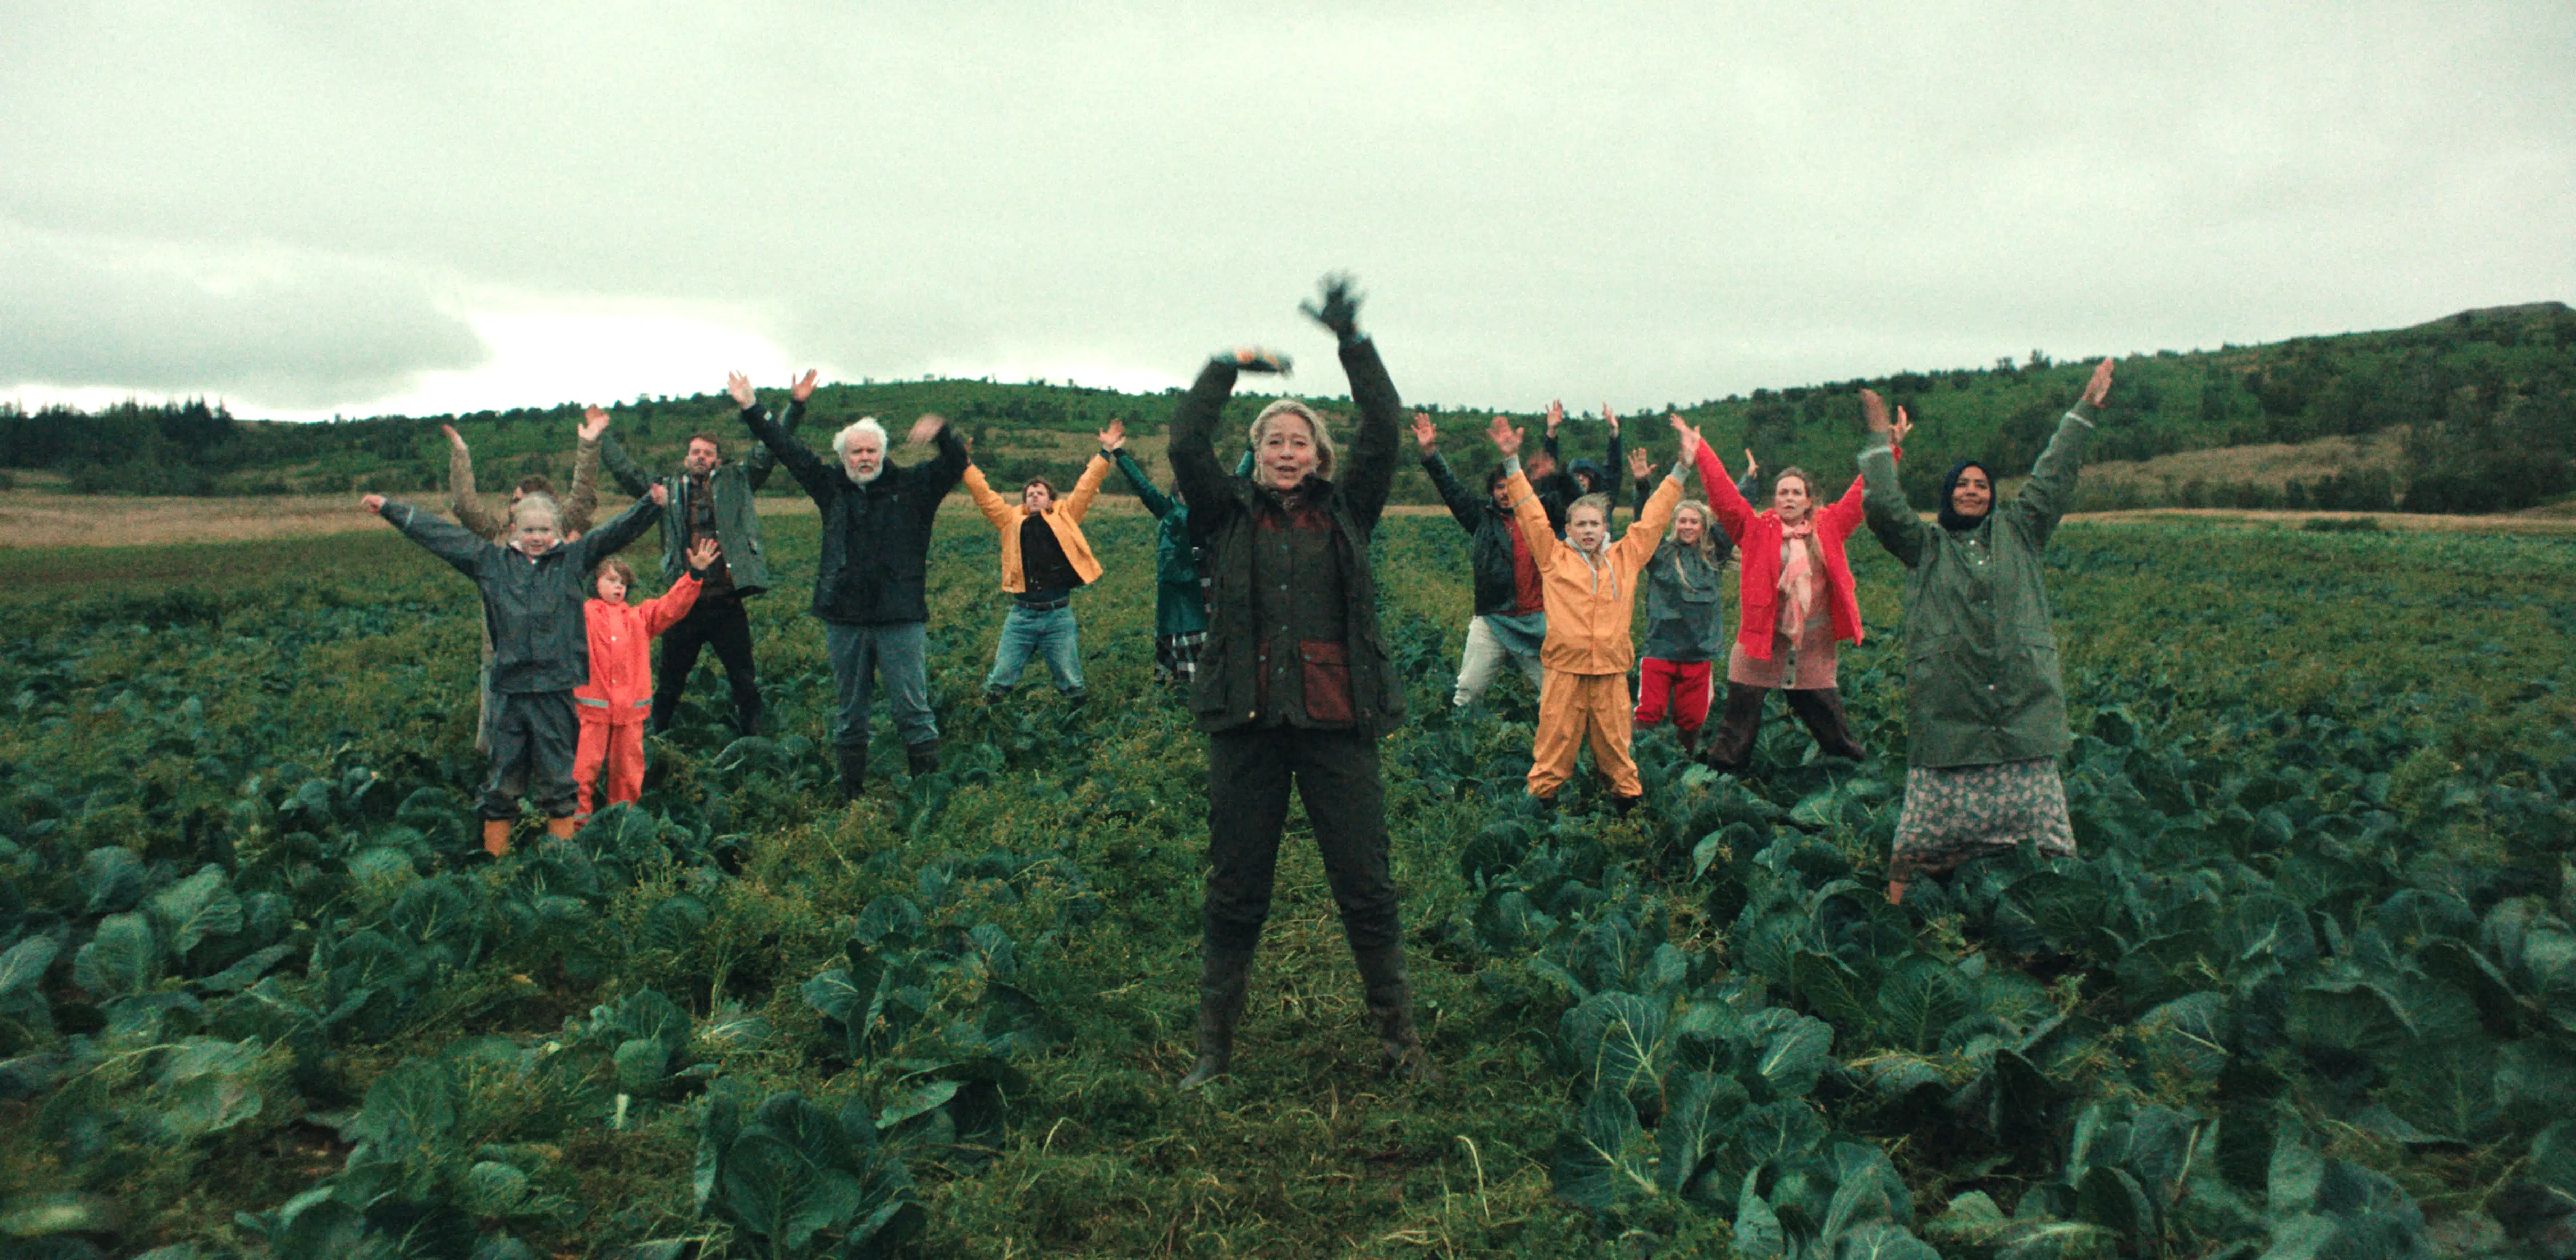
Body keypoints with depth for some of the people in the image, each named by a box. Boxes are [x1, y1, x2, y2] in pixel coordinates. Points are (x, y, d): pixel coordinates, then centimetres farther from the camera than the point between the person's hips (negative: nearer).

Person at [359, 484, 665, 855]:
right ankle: (495, 851, 17)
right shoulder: (491, 561, 11)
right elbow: (438, 534, 16)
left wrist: (651, 504, -13)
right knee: (504, 772, 7)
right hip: (509, 685, 2)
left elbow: (617, 531, 0)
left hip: (556, 685, -1)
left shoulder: (573, 559, 7)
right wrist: (389, 508, 18)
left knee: (557, 771, 5)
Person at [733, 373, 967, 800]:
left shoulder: (911, 487, 5)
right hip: (845, 618, 3)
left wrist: (941, 432, -23)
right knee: (849, 713, 10)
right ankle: (852, 797, 19)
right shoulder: (832, 487, 12)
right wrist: (751, 409, 18)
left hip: (901, 618, -3)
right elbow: (788, 450, 18)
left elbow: (955, 462, -3)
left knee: (913, 709, -3)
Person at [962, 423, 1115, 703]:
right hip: (1021, 615, 1)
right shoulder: (1012, 520, 13)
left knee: (1072, 685, 5)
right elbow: (984, 494, 14)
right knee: (999, 681, 1)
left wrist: (1105, 453, 8)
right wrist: (966, 464, 12)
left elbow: (1086, 487, 10)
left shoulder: (1065, 516, 11)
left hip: (1059, 615, -1)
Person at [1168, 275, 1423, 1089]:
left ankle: (1398, 1035, 22)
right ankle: (1214, 1047, 22)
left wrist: (1352, 342, -3)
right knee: (1234, 892, 9)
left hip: (1337, 720, 0)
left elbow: (1384, 432, 0)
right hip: (1247, 722, 0)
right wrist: (1229, 367, 0)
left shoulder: (1346, 511, 9)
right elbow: (1186, 446, -4)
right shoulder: (1229, 517, 9)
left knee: (1367, 888, 6)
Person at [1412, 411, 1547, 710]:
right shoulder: (1483, 518, 8)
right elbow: (1452, 490, 5)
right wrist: (1430, 453, -3)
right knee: (1467, 691, -3)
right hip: (1492, 619, 0)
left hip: (1536, 618, 0)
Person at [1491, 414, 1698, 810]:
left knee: (1616, 748, 10)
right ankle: (1541, 800, 14)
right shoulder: (1554, 557, 5)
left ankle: (1628, 799, 24)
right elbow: (1531, 513, 5)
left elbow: (1653, 517, 16)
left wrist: (1682, 465, 16)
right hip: (1564, 671, -2)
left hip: (1611, 673, 2)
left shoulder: (1625, 557, 11)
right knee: (1555, 747, 2)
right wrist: (1512, 462, 1)